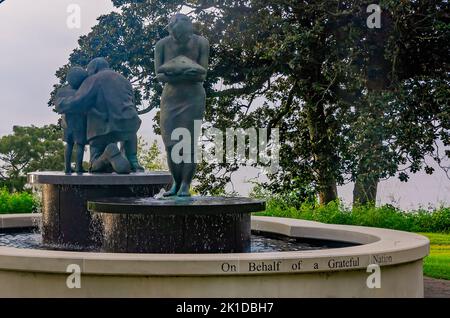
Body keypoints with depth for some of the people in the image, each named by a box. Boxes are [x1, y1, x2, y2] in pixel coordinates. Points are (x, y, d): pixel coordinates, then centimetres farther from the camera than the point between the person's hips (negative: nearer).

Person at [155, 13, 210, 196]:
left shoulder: (201, 43, -11)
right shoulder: (162, 45, -8)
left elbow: (202, 75, -13)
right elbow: (158, 75, -10)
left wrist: (177, 74, -29)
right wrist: (186, 74, -28)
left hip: (193, 98, -2)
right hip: (170, 98, 2)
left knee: (189, 142, -6)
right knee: (170, 143, -2)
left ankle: (185, 185, 1)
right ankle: (176, 183, 12)